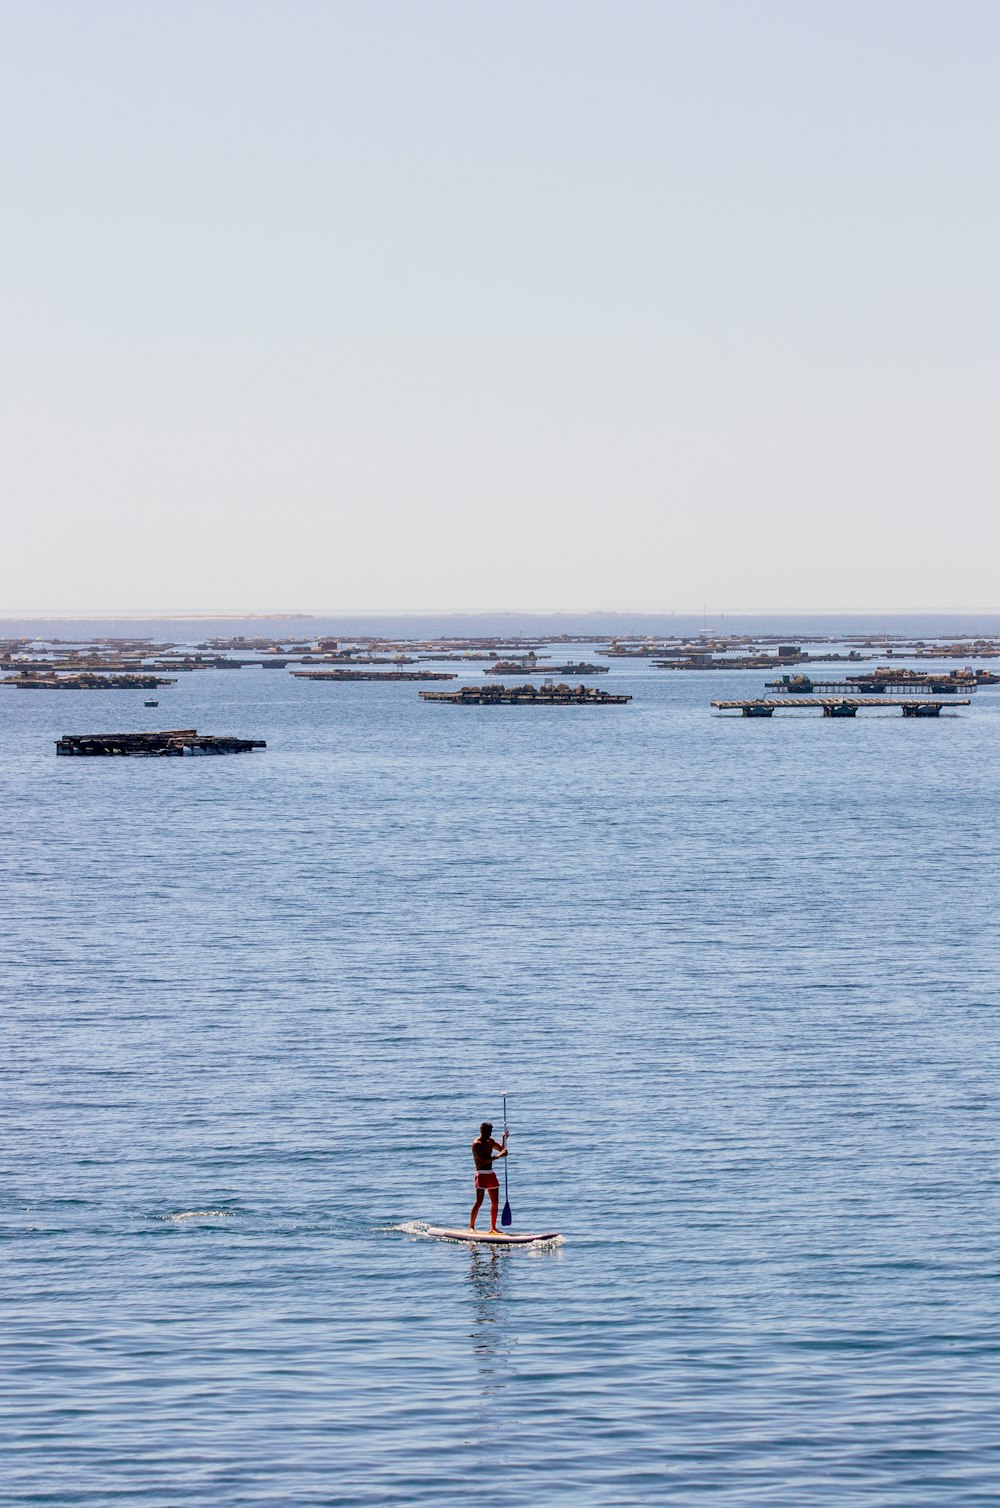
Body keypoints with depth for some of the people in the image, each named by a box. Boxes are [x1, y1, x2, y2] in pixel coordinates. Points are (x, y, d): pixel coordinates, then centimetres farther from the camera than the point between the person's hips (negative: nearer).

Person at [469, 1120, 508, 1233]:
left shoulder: (490, 1141, 12)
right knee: (479, 1201, -12)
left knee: (495, 1202, 5)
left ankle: (493, 1228, 11)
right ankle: (471, 1226, -6)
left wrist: (504, 1139, 7)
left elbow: (501, 1148, 26)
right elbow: (484, 1159, -23)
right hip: (481, 1174, -8)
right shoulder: (476, 1144, -12)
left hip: (491, 1174, 8)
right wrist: (498, 1156, -27)